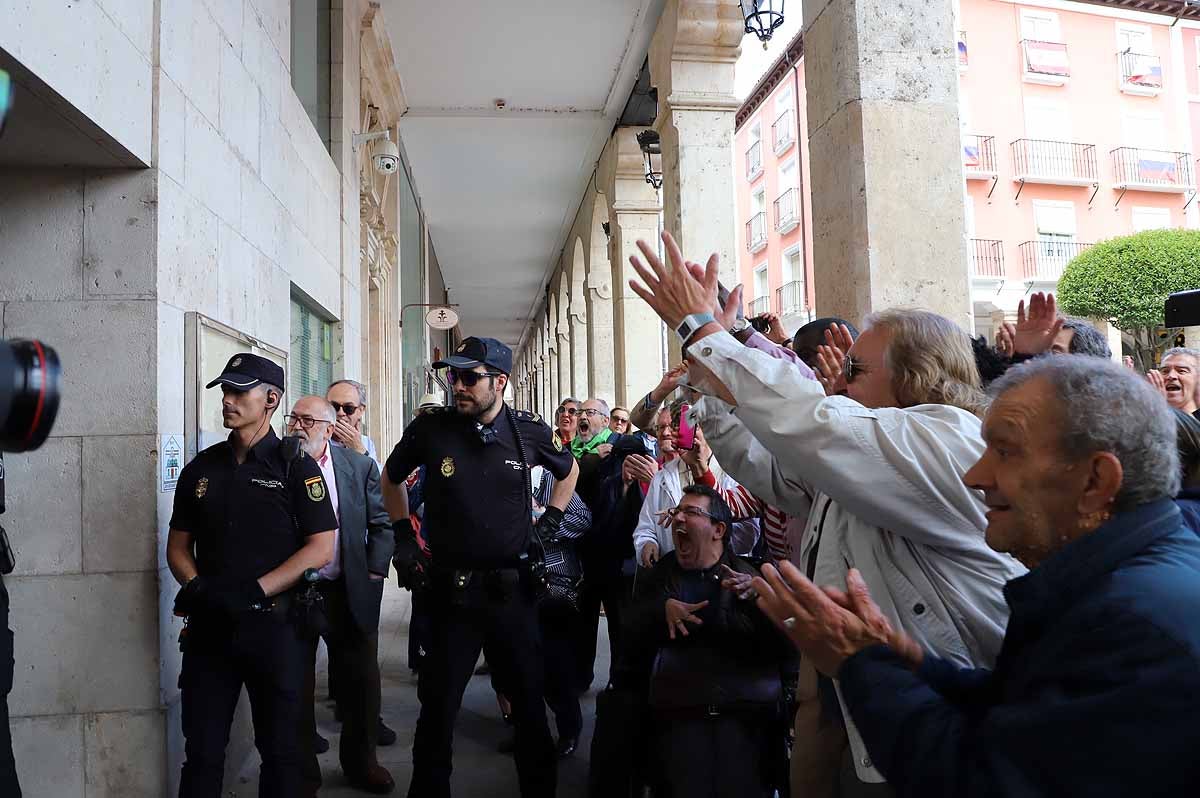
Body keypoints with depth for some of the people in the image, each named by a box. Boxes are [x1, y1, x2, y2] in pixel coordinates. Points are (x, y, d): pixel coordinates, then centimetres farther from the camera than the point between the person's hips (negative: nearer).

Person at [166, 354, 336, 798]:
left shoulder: (296, 466, -3)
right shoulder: (201, 468, 10)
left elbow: (322, 548, -9)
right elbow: (178, 544, 14)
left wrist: (254, 591, -17)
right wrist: (196, 587, -8)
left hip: (275, 624, -3)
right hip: (208, 626, 4)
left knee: (280, 748, 8)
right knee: (201, 749, 11)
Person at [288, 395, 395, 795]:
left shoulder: (359, 466, 0)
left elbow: (381, 523, 4)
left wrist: (374, 574, -3)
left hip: (348, 593, 2)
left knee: (360, 680, 11)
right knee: (296, 686, 9)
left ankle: (360, 762, 30)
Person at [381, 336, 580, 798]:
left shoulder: (528, 431, -5)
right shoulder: (430, 428, -7)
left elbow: (569, 470, 18)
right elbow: (391, 478, 13)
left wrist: (551, 520, 7)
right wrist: (403, 535, 6)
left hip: (513, 588, 1)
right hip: (451, 590, 0)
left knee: (530, 704, 13)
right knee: (438, 708, 9)